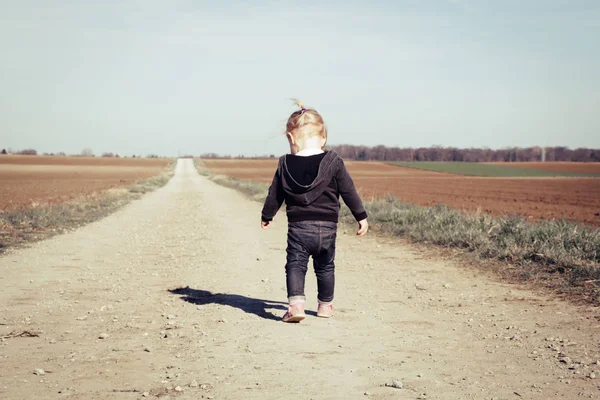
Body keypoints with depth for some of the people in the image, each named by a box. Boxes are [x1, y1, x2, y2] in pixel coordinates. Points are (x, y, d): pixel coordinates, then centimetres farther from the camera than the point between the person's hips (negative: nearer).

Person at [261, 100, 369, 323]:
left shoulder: (285, 165, -2)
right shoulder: (333, 162, -6)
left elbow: (275, 195, 8)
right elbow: (349, 192, -1)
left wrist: (266, 216, 25)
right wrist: (361, 217, 9)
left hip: (298, 227, -1)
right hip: (326, 227, 1)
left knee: (295, 265, 3)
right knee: (325, 267, 17)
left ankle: (296, 303, -18)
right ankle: (325, 305, 28)